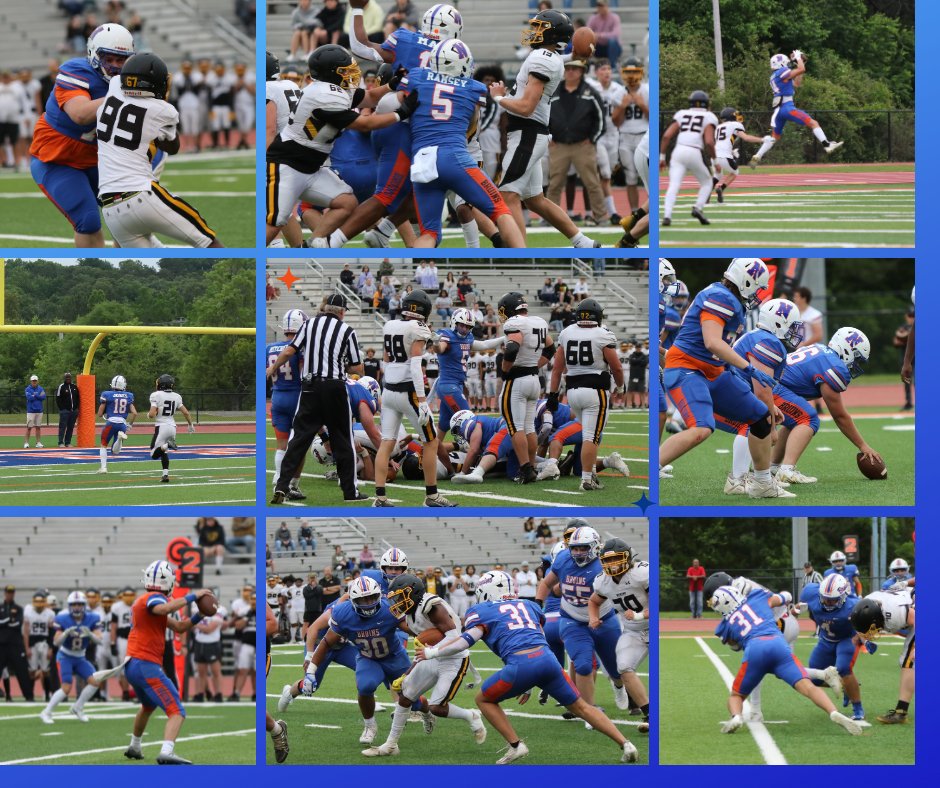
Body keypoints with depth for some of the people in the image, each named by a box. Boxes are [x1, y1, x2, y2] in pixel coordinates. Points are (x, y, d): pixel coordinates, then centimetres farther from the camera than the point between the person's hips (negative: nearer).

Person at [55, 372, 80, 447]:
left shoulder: (74, 387, 12)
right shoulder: (61, 387, -3)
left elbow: (78, 398, 17)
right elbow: (58, 399, -5)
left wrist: (76, 408, 9)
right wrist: (61, 409, -11)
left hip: (73, 410, 5)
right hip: (65, 410, -5)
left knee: (71, 427, 6)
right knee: (63, 426, -6)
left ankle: (68, 442, 12)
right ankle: (61, 443, -4)